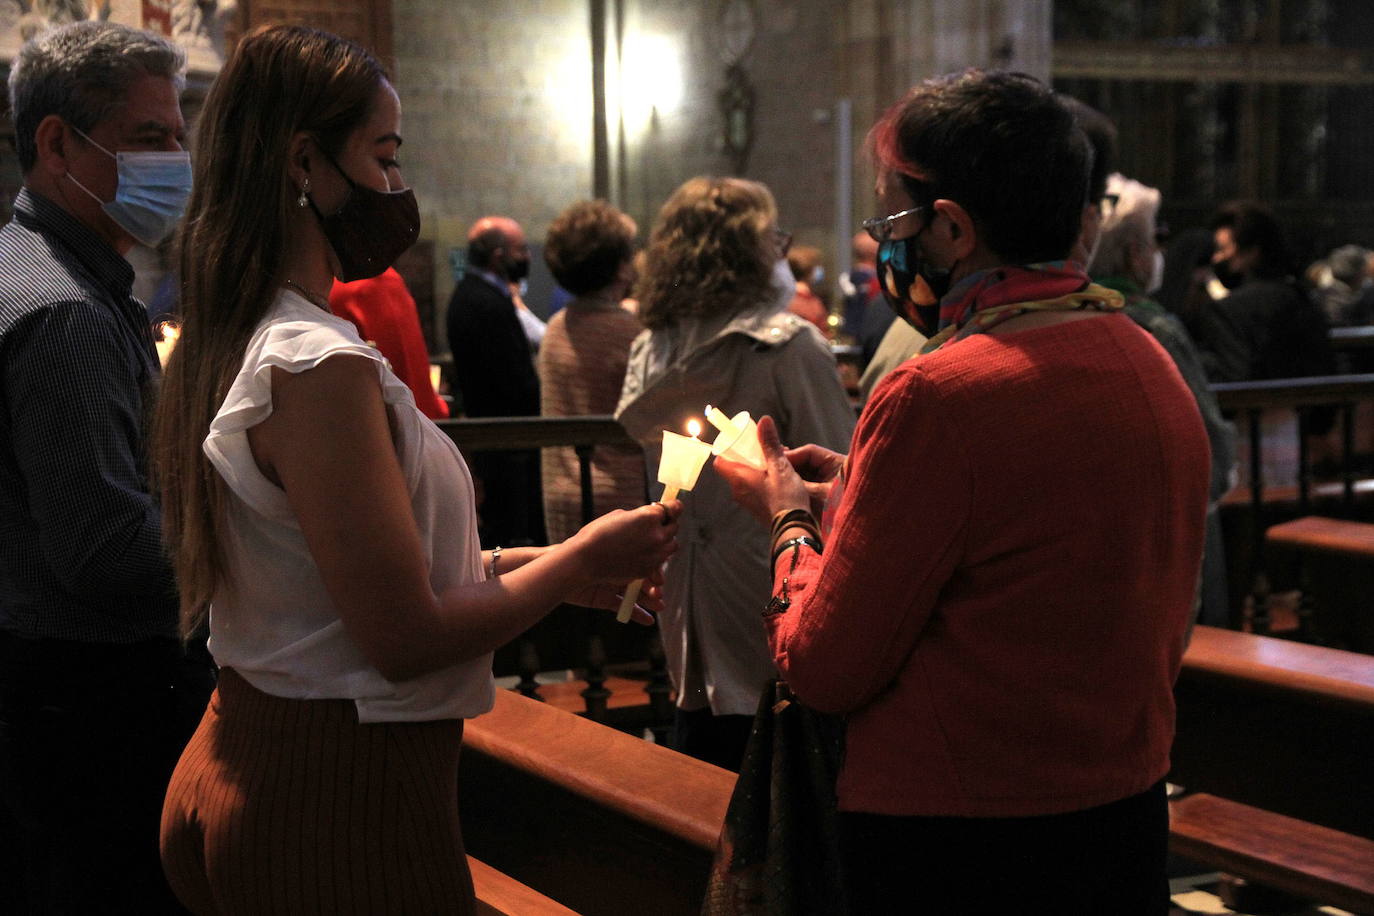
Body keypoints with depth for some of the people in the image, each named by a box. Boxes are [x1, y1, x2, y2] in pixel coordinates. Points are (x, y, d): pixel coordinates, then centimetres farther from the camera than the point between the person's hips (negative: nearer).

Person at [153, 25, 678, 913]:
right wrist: (582, 559, -9)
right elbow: (406, 636, -22)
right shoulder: (319, 366, -22)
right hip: (339, 797, -9)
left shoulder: (225, 349, 8)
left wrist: (538, 562, 10)